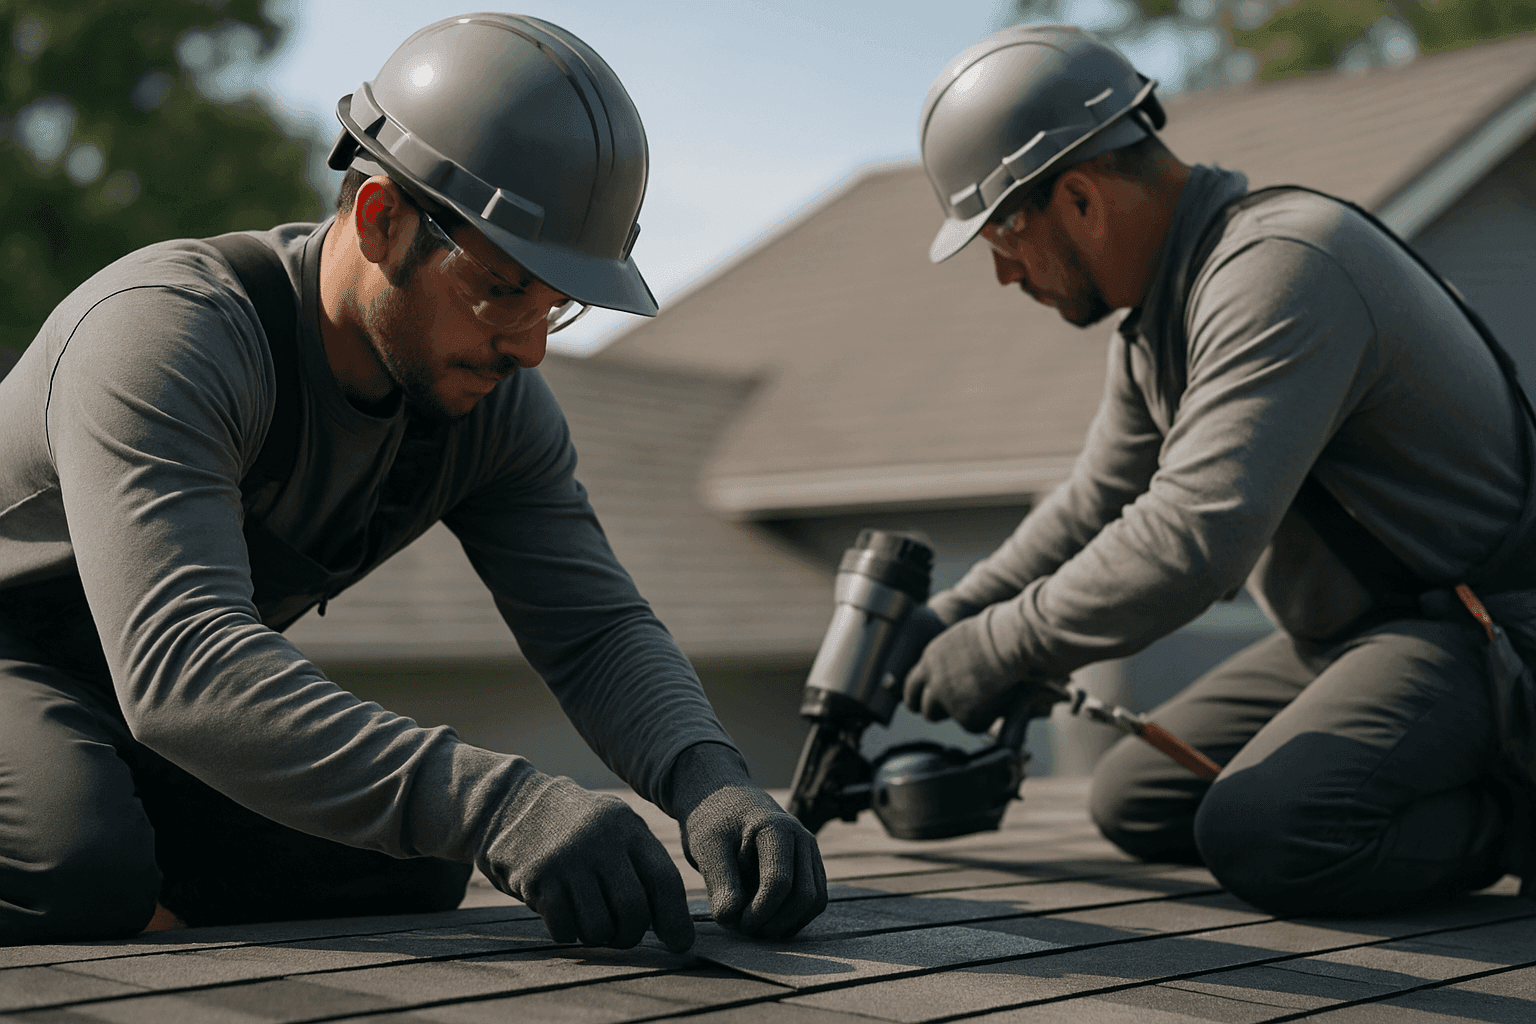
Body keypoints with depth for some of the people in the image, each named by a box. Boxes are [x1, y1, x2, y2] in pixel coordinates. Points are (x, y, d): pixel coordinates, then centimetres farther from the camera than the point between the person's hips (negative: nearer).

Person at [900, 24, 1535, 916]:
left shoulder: (1280, 270, -25)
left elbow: (1195, 537, -35)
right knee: (1133, 803, 9)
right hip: (1349, 635, 10)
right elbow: (1099, 502, 21)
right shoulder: (1161, 313, 8)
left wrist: (1000, 649, -24)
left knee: (1264, 840, -31)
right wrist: (944, 621, 15)